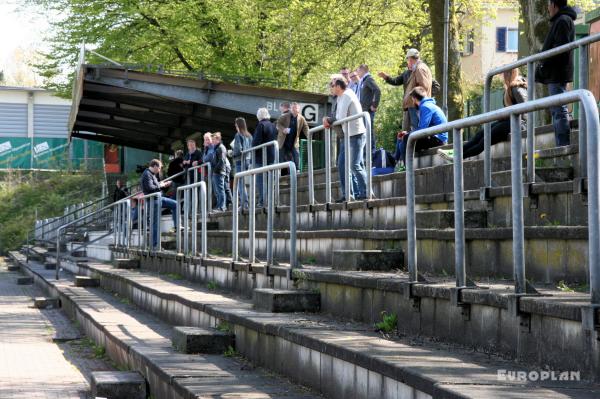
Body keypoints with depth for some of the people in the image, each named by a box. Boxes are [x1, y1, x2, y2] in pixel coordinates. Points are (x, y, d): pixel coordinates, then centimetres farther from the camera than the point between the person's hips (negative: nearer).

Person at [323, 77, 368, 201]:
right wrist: (328, 120, -3)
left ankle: (365, 193, -5)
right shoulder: (341, 97, 16)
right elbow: (340, 117, 14)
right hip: (347, 135, 10)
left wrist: (329, 121, -2)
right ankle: (347, 194, 12)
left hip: (355, 135, -10)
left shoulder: (346, 96, -13)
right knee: (342, 164, 9)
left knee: (355, 165, -10)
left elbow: (341, 118, -19)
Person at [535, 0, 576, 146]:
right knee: (557, 110, 11)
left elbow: (560, 48, -19)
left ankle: (563, 145, -14)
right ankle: (561, 145, 12)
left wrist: (544, 66, -18)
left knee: (559, 110, -12)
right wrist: (543, 66, 18)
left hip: (557, 74, -11)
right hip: (556, 74, 11)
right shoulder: (563, 20, 22)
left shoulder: (562, 21, -11)